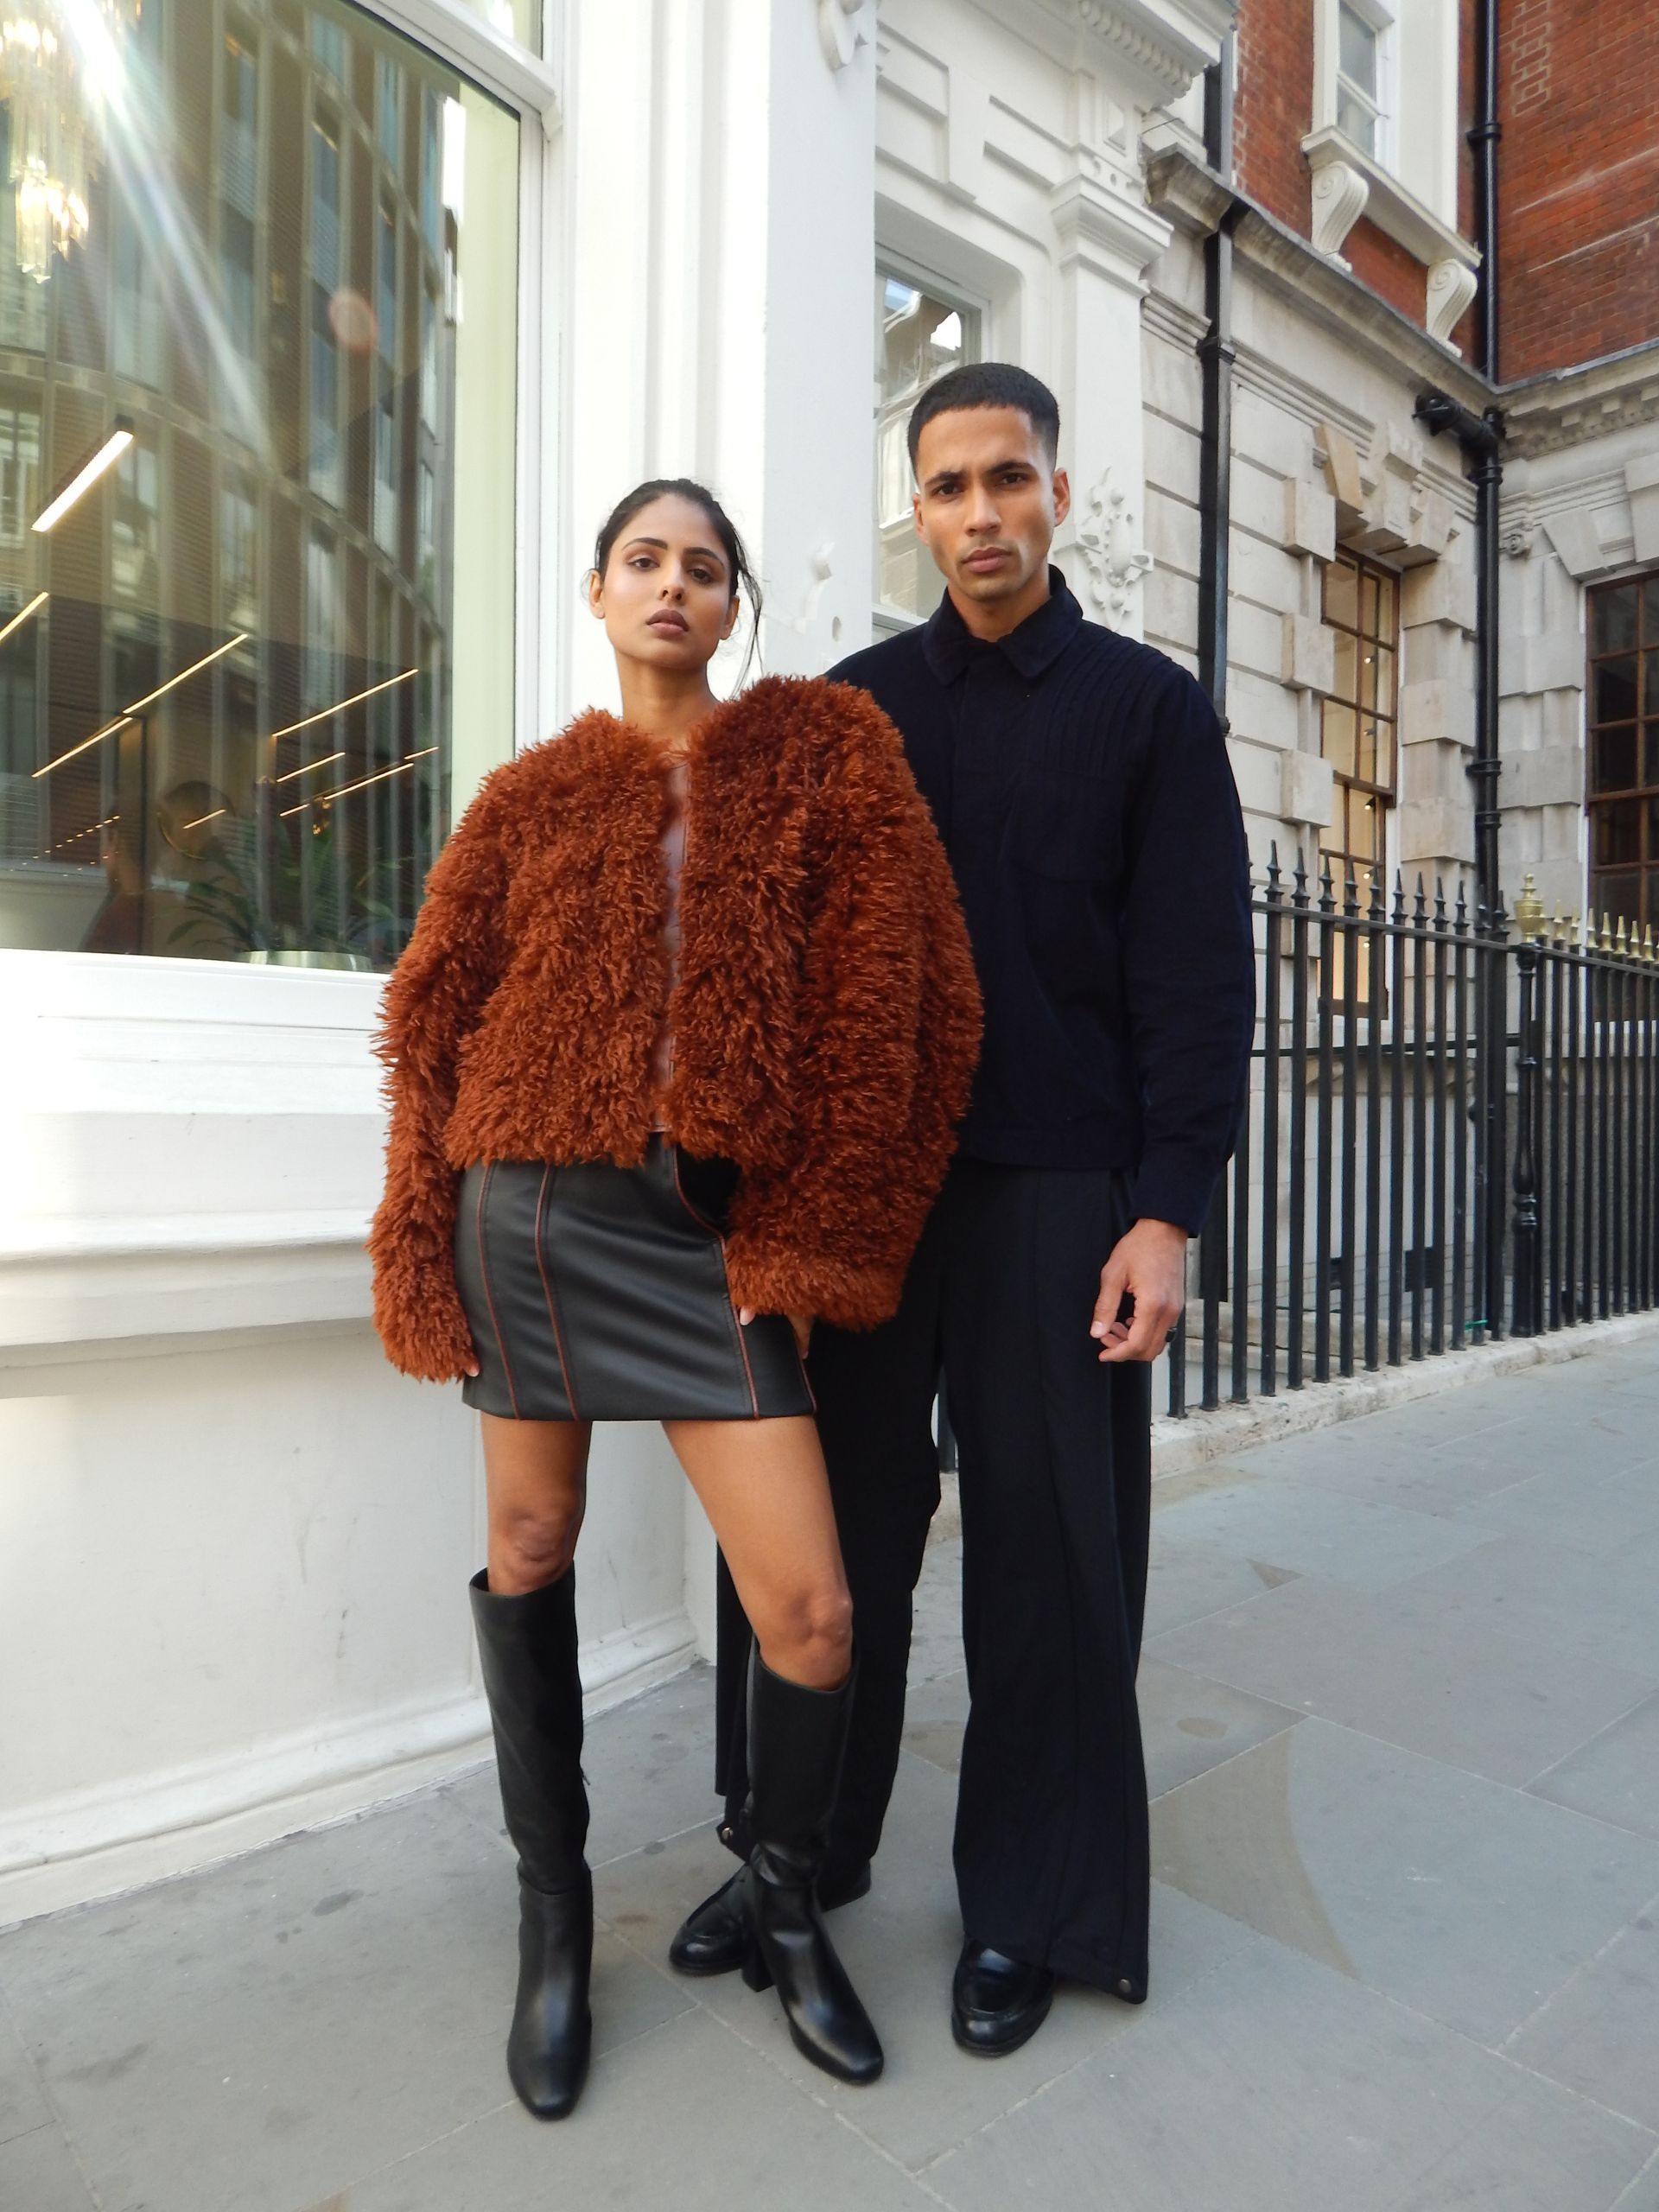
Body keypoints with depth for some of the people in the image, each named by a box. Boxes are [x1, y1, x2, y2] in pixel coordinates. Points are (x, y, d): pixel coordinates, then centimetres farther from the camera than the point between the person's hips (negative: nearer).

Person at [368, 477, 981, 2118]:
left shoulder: (826, 747, 7)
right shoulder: (534, 797, 11)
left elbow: (886, 997, 0)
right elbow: (435, 1013, 13)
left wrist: (808, 1234, -2)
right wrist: (429, 1242, 6)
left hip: (711, 1225, -1)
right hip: (533, 1201, 2)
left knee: (809, 1608, -4)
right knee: (530, 1550, 12)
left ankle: (784, 1909, 27)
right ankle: (551, 1915, 35)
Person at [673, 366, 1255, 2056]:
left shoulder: (1147, 704, 6)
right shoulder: (853, 703, 13)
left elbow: (1195, 970, -1)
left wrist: (1167, 1211, -9)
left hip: (1055, 1185, -2)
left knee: (1046, 1548, 5)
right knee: (830, 1527, 8)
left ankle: (1031, 1906, 25)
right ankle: (801, 1849, 30)